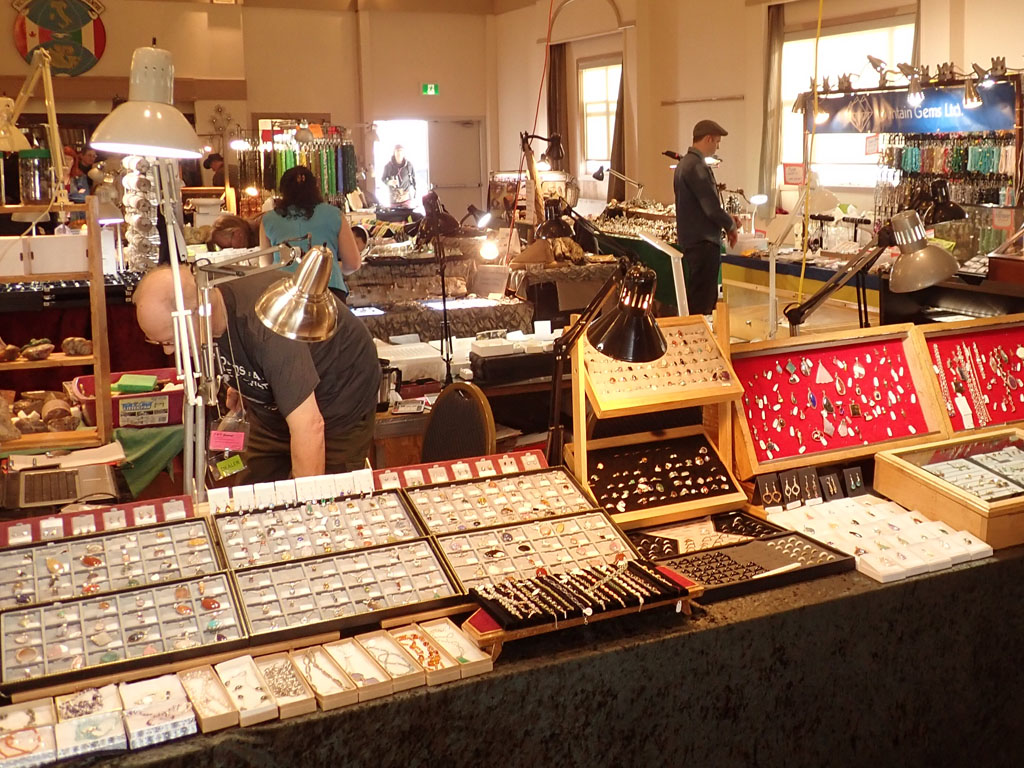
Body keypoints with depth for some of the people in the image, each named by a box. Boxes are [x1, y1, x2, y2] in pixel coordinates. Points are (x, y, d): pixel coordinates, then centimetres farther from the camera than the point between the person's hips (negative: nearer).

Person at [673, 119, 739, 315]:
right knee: (702, 302, -6)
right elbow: (712, 208, -21)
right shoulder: (697, 167, -18)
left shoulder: (685, 163, 14)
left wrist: (726, 220, 14)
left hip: (691, 239, 11)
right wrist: (731, 225, -3)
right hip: (703, 242, -11)